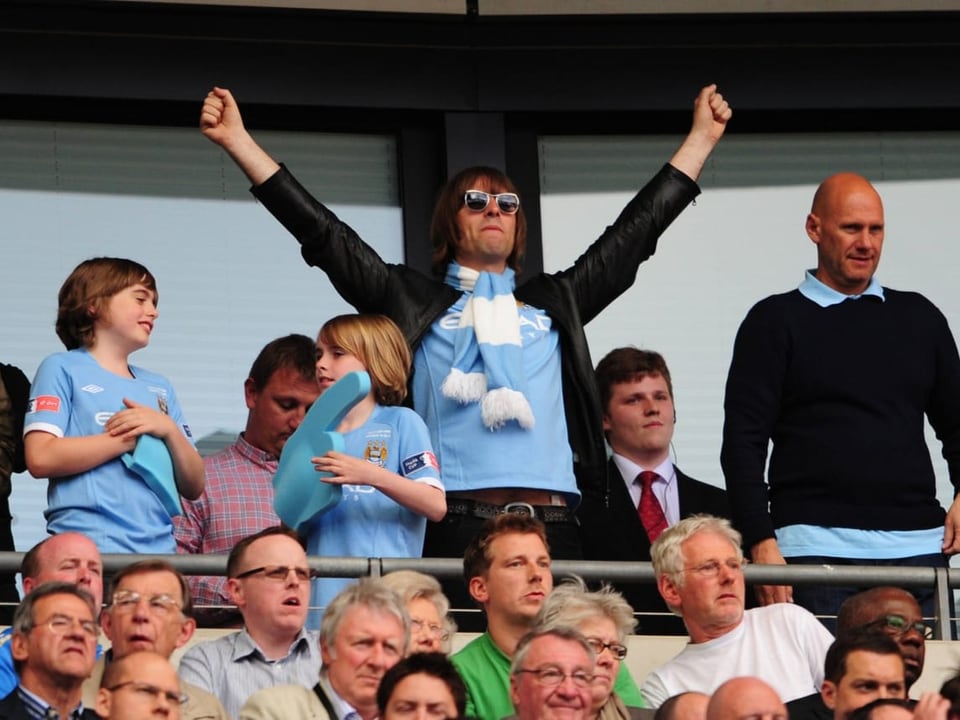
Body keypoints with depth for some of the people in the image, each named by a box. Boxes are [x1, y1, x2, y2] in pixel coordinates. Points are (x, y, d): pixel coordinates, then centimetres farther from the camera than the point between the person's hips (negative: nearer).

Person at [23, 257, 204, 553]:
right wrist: (132, 437, -3)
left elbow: (193, 488, 19)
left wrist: (169, 430, 1)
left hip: (158, 547, 5)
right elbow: (41, 458, -9)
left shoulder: (159, 387, 24)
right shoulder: (62, 369, 7)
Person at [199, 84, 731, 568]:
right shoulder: (416, 303, 17)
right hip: (454, 525, -2)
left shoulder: (555, 303, 25)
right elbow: (322, 233, 13)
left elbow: (636, 230, 28)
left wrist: (701, 138, 29)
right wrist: (238, 142, 9)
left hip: (551, 526, 3)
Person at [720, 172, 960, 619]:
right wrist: (761, 543, -10)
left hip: (918, 546, 3)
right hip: (818, 546, -3)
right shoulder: (776, 321, 7)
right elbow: (743, 443, 1)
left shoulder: (919, 318, 17)